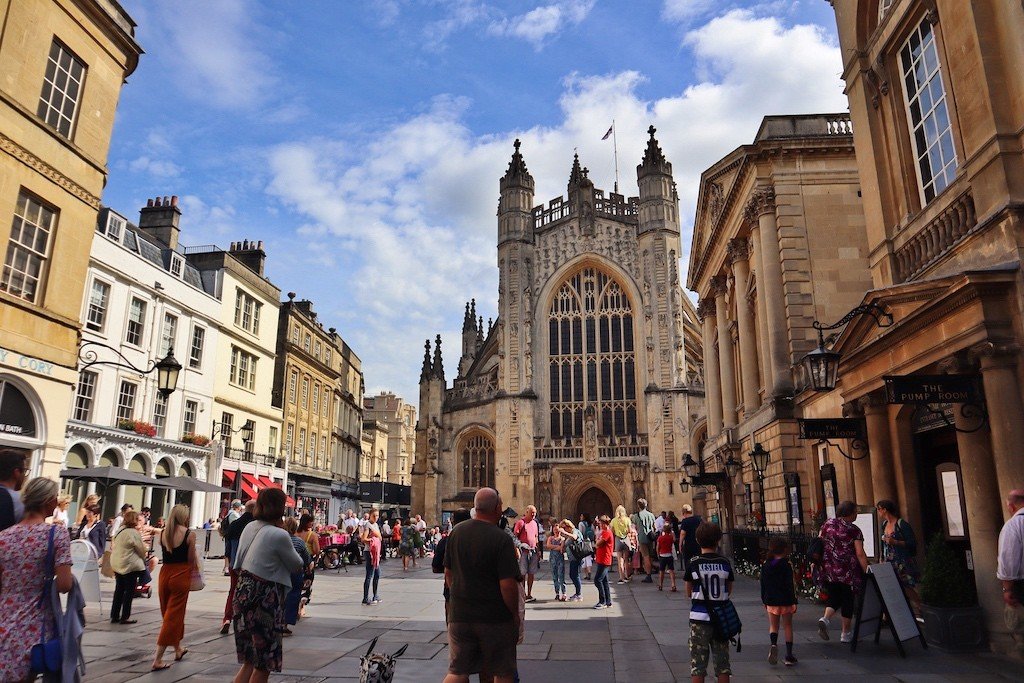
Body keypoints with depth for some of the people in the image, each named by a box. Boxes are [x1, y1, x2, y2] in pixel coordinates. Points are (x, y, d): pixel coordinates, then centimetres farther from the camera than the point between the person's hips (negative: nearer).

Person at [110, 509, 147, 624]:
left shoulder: (119, 531, 9)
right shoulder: (134, 533, -16)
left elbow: (113, 547, 17)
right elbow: (141, 550, -10)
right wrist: (143, 559, 12)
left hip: (117, 565, 8)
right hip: (130, 566, -8)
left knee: (119, 590, 15)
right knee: (129, 591, 2)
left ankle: (114, 616, 19)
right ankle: (125, 617, 5)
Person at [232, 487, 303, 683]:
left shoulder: (250, 528, 5)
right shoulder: (279, 535, -18)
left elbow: (238, 565, 15)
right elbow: (296, 565, -4)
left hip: (244, 593, 8)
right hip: (265, 600, -8)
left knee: (250, 660, 19)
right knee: (264, 663, 7)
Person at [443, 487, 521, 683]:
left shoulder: (456, 531, 0)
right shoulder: (502, 539, -17)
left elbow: (448, 574, 9)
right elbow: (507, 585, -19)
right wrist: (515, 614, -5)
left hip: (459, 615, 5)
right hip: (496, 618, -4)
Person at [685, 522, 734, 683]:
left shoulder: (694, 564, -9)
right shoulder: (725, 564, -3)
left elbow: (689, 592, 0)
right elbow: (729, 590, 6)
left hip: (699, 617, -2)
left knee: (698, 663, 6)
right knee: (722, 662, 12)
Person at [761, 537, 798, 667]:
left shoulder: (765, 565, 1)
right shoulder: (786, 565, -13)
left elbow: (763, 585, 7)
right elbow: (790, 585, -14)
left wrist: (764, 601, 16)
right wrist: (794, 602, -7)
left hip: (771, 602, 3)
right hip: (786, 601, -3)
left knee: (773, 626, 13)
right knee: (787, 626, 10)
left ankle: (773, 644, -15)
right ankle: (789, 656, 14)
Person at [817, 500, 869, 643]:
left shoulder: (827, 524, 5)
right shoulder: (854, 530, -8)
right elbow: (860, 554, -12)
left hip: (828, 571, 4)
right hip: (848, 572, -4)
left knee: (833, 597, 17)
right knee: (847, 601, 10)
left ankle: (825, 618, -7)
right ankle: (846, 634, 20)